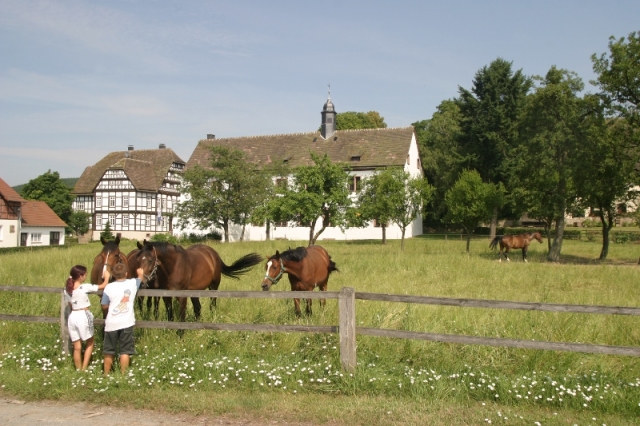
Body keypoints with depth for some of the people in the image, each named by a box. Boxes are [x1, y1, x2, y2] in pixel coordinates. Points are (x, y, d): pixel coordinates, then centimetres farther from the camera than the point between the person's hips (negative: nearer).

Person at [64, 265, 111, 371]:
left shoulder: (67, 289, 3)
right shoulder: (85, 287, -13)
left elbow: (70, 305, 11)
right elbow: (103, 286, -6)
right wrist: (106, 277, 11)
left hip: (72, 316, 5)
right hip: (83, 316, -5)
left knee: (77, 347, 12)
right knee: (90, 343, 14)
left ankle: (79, 370, 19)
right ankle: (84, 368, 9)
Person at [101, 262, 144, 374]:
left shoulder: (109, 288, -9)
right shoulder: (133, 283, -2)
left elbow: (104, 306, 0)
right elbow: (141, 276, 21)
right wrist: (140, 272, 42)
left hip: (112, 323, 0)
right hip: (127, 323, 0)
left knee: (109, 351, 14)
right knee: (125, 351, 6)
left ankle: (106, 374, 26)